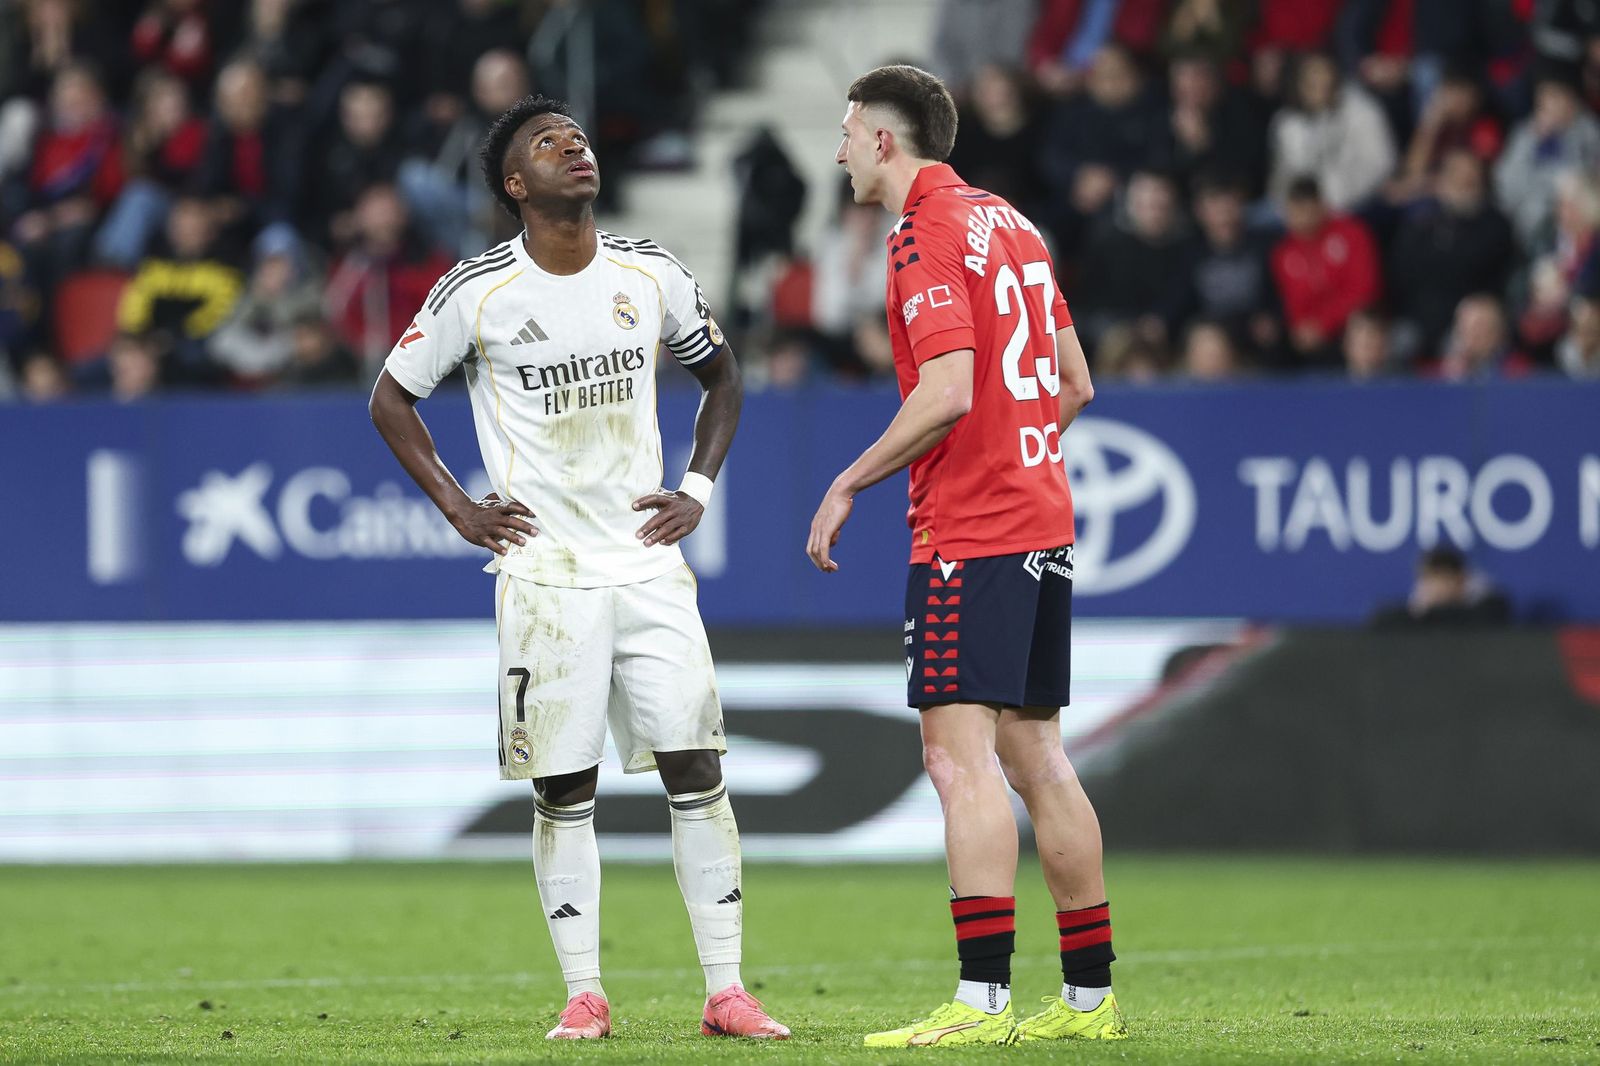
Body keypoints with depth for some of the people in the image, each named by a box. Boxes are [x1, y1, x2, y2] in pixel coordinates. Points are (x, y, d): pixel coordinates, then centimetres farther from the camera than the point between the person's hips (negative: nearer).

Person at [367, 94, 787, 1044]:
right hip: (545, 574, -2)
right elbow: (392, 399, 6)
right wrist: (459, 508, -1)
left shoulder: (651, 275, 3)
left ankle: (726, 992, 0)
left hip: (649, 563, 2)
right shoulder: (478, 292, -6)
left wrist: (699, 487, 8)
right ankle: (584, 995, 7)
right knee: (564, 790, 0)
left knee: (696, 769, -3)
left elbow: (722, 374, 19)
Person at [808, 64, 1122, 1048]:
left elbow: (949, 393, -21)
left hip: (969, 531, -9)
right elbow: (1074, 383, 19)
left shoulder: (928, 236, -11)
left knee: (961, 755, -12)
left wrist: (850, 484, -12)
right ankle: (1090, 995, 14)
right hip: (1041, 518, 9)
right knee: (1035, 755, 12)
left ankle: (983, 998, -18)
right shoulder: (1008, 224, 15)